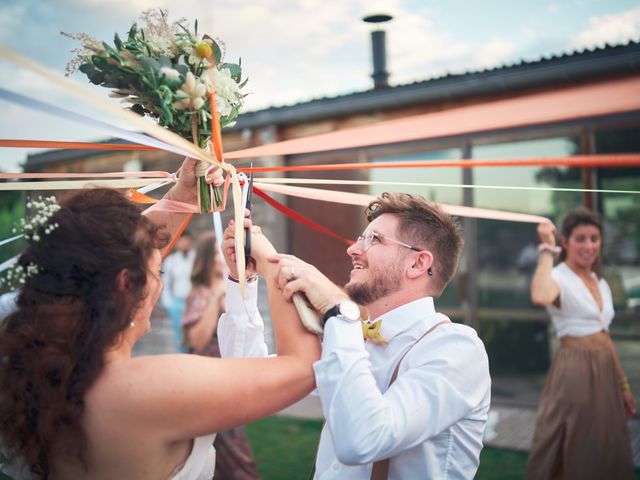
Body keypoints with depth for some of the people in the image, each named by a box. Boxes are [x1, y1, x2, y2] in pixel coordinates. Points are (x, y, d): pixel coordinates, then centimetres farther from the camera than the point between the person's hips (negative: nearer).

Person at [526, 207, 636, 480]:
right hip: (575, 373, -8)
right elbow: (540, 297, -39)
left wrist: (623, 384, 17)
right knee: (576, 452, 2)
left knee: (607, 452, 16)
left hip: (605, 373, 8)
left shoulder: (601, 283, 12)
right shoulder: (559, 278, -12)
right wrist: (547, 250, -28)